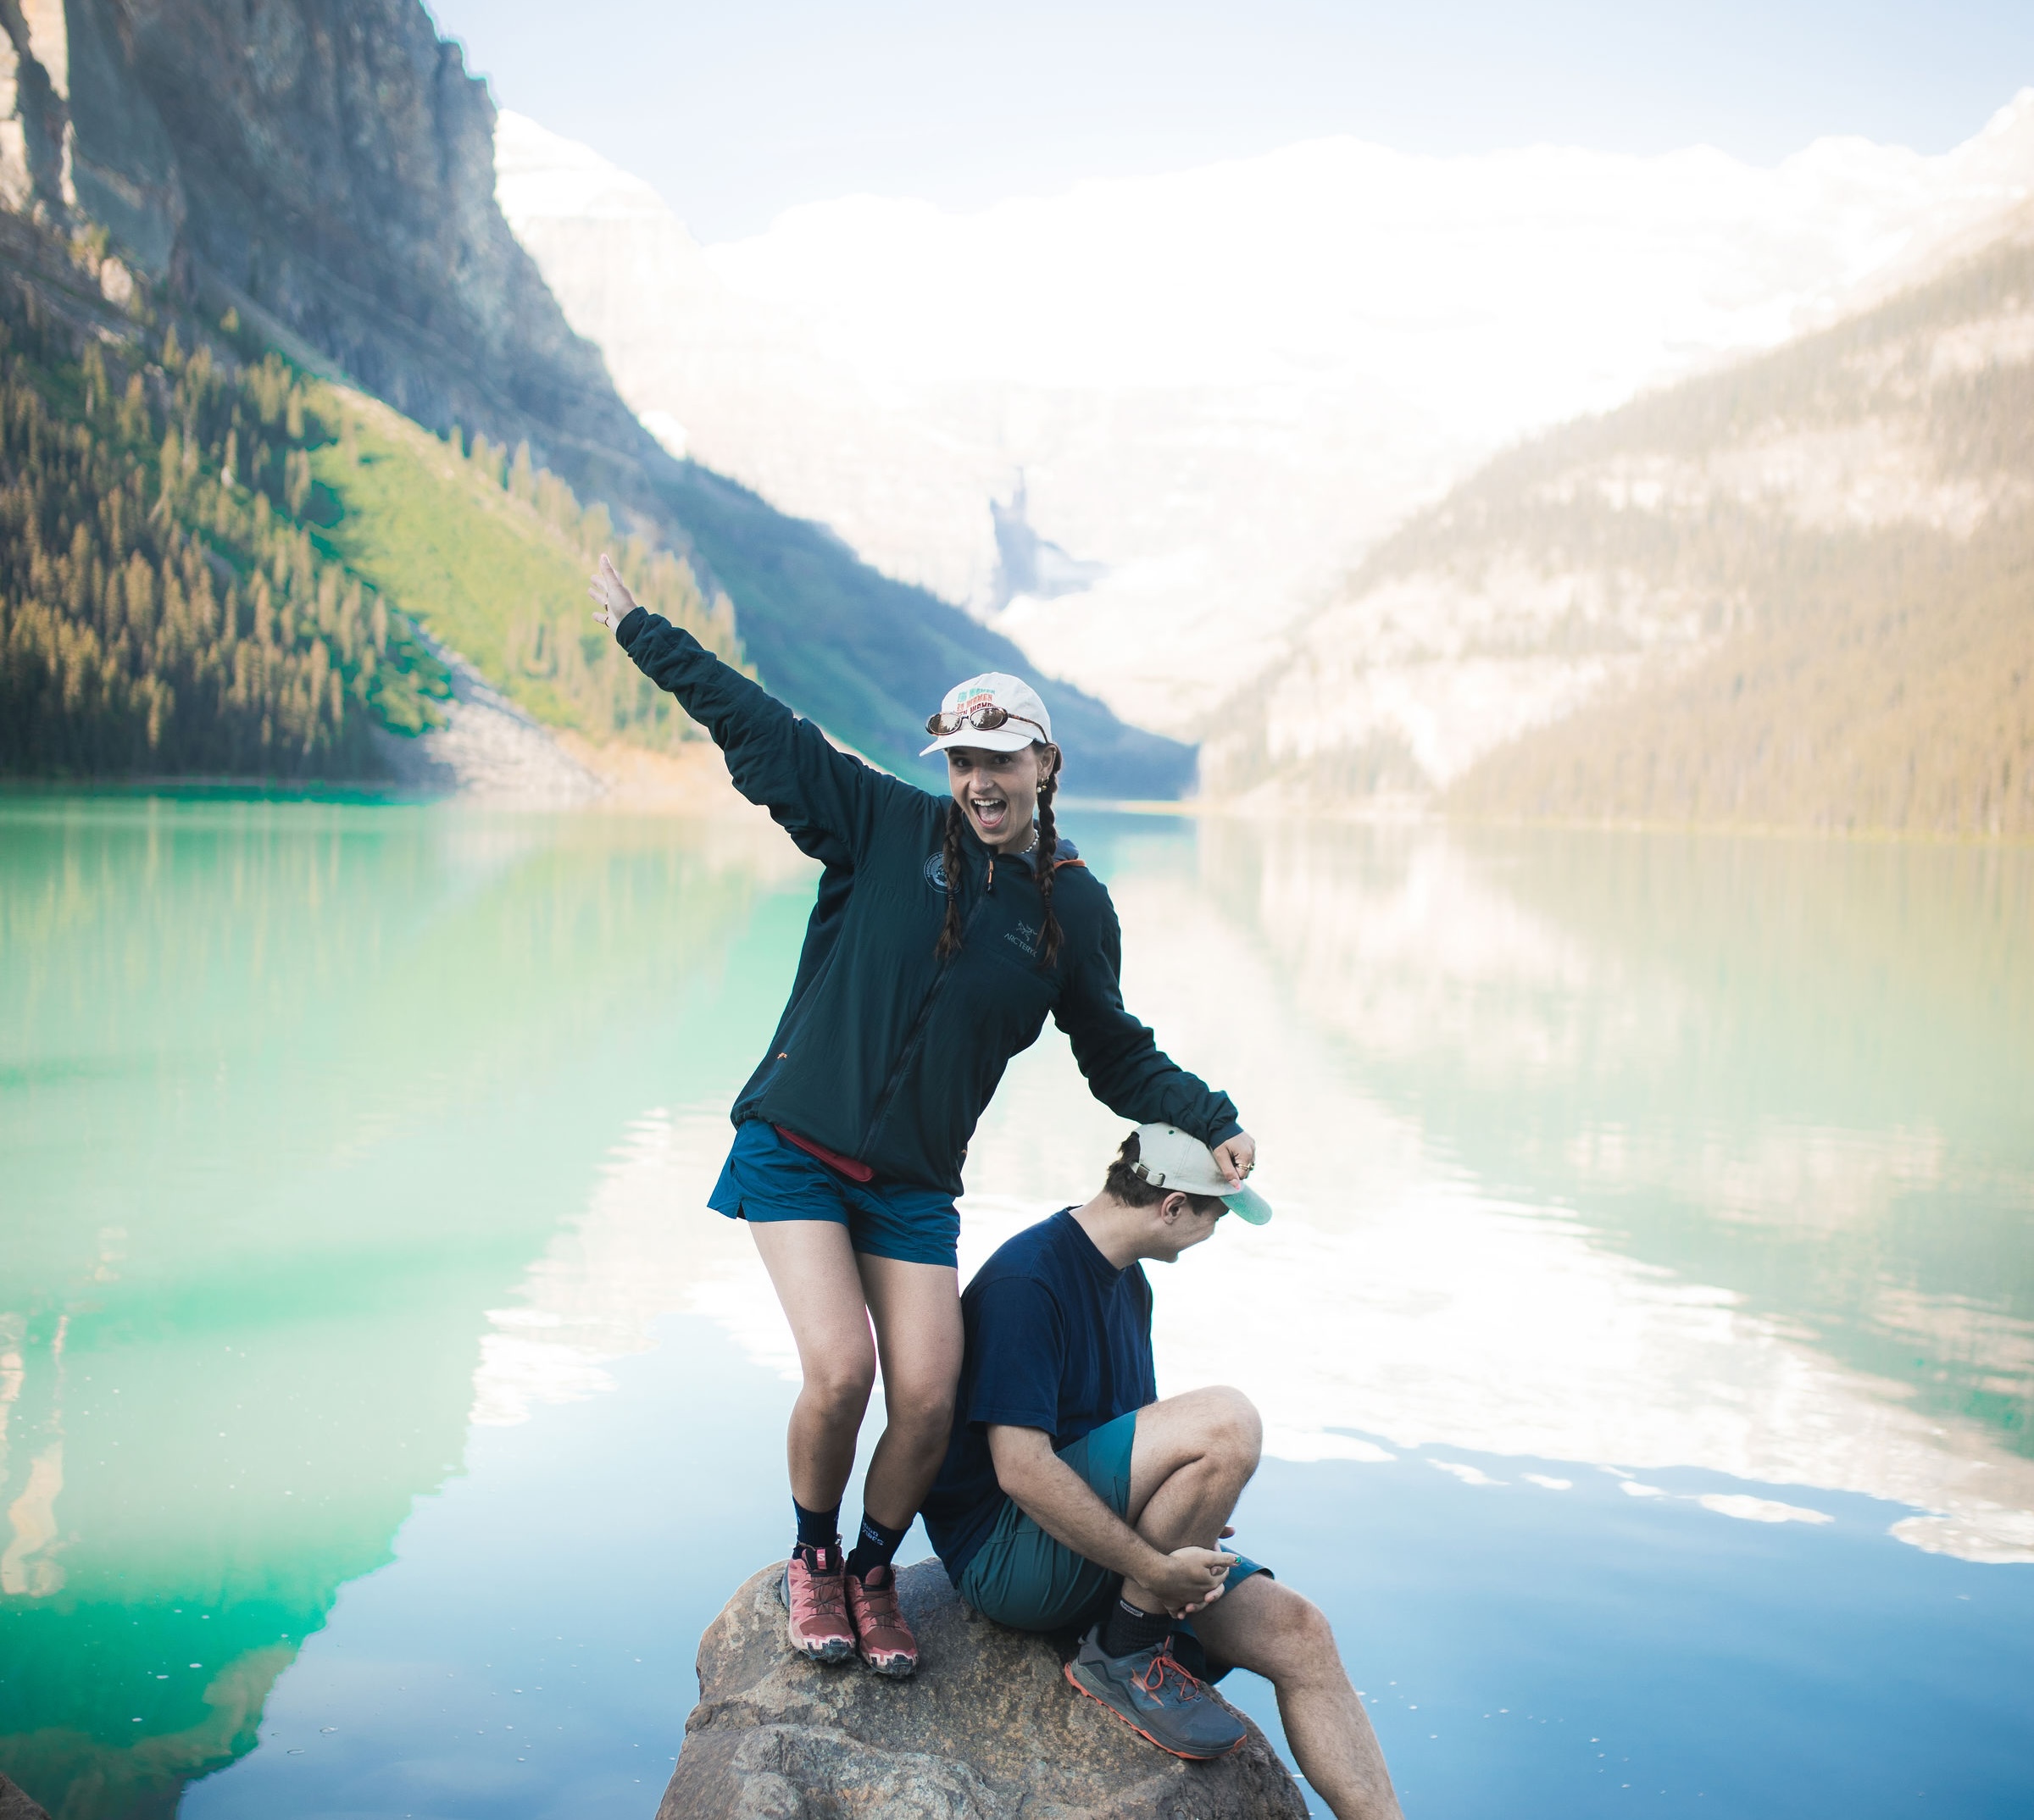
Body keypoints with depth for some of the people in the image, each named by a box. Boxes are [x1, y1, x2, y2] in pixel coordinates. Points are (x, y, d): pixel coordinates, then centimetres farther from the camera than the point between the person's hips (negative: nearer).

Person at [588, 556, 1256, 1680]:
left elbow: (1118, 1055, 14)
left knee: (928, 1400, -7)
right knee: (839, 1371, -16)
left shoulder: (1074, 908, 4)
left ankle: (874, 1571, 23)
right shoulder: (885, 825, -2)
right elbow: (756, 728, 2)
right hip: (797, 1149, -2)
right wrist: (635, 627, 6)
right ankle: (812, 1560, 14)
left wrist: (1211, 1124, 1)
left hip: (916, 1181, 2)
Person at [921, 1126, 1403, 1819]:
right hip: (1003, 1552, -9)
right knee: (1225, 1420, -27)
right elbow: (1022, 1469, -26)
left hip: (1106, 1546, 9)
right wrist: (1155, 1569, -23)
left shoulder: (1129, 1281, 12)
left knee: (1299, 1635, -6)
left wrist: (1186, 1539, -3)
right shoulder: (1027, 1279, -19)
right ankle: (1124, 1655, -13)